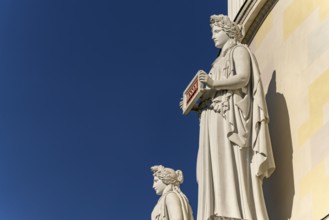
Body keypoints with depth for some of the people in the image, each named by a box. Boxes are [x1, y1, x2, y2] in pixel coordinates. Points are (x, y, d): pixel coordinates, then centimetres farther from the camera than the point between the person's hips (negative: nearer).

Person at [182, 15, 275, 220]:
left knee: (232, 165, -20)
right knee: (218, 168, -6)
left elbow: (243, 78, -11)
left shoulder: (239, 51, 8)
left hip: (230, 115, -8)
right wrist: (196, 103, 6)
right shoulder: (220, 61, 30)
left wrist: (213, 83, -22)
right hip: (216, 119, 8)